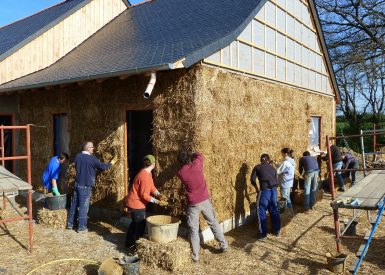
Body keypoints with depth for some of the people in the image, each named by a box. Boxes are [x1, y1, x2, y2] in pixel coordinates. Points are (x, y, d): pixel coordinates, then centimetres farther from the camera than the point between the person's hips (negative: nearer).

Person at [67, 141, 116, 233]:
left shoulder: (78, 156, 4)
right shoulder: (92, 158, -16)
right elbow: (102, 167, -11)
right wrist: (112, 163, 5)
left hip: (77, 183, 7)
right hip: (86, 186, -7)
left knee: (74, 204, 16)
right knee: (83, 206, 1)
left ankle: (70, 224, 27)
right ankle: (81, 227, 8)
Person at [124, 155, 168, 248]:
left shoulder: (147, 173, 6)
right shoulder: (145, 176, -26)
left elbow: (152, 187, 8)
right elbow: (144, 195, -25)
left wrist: (159, 195, -8)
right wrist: (158, 202, -24)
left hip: (133, 202, 10)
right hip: (136, 204, -10)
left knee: (134, 223, 24)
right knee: (141, 226, 3)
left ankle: (129, 243, 37)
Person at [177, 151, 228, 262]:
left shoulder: (180, 172, -6)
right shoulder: (197, 164, -8)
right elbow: (200, 155, 13)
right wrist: (190, 154, 26)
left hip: (193, 204, -1)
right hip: (205, 200, 2)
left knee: (194, 229, 7)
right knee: (213, 223, 17)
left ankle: (195, 255, 9)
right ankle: (224, 245, 28)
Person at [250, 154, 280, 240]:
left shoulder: (257, 167, 6)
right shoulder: (273, 168, 18)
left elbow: (252, 180, -1)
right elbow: (276, 181, 18)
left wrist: (257, 188, 14)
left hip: (264, 191, -5)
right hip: (274, 190, 5)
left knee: (261, 212, 7)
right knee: (274, 211, 19)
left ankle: (263, 233, 11)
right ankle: (277, 231, 30)